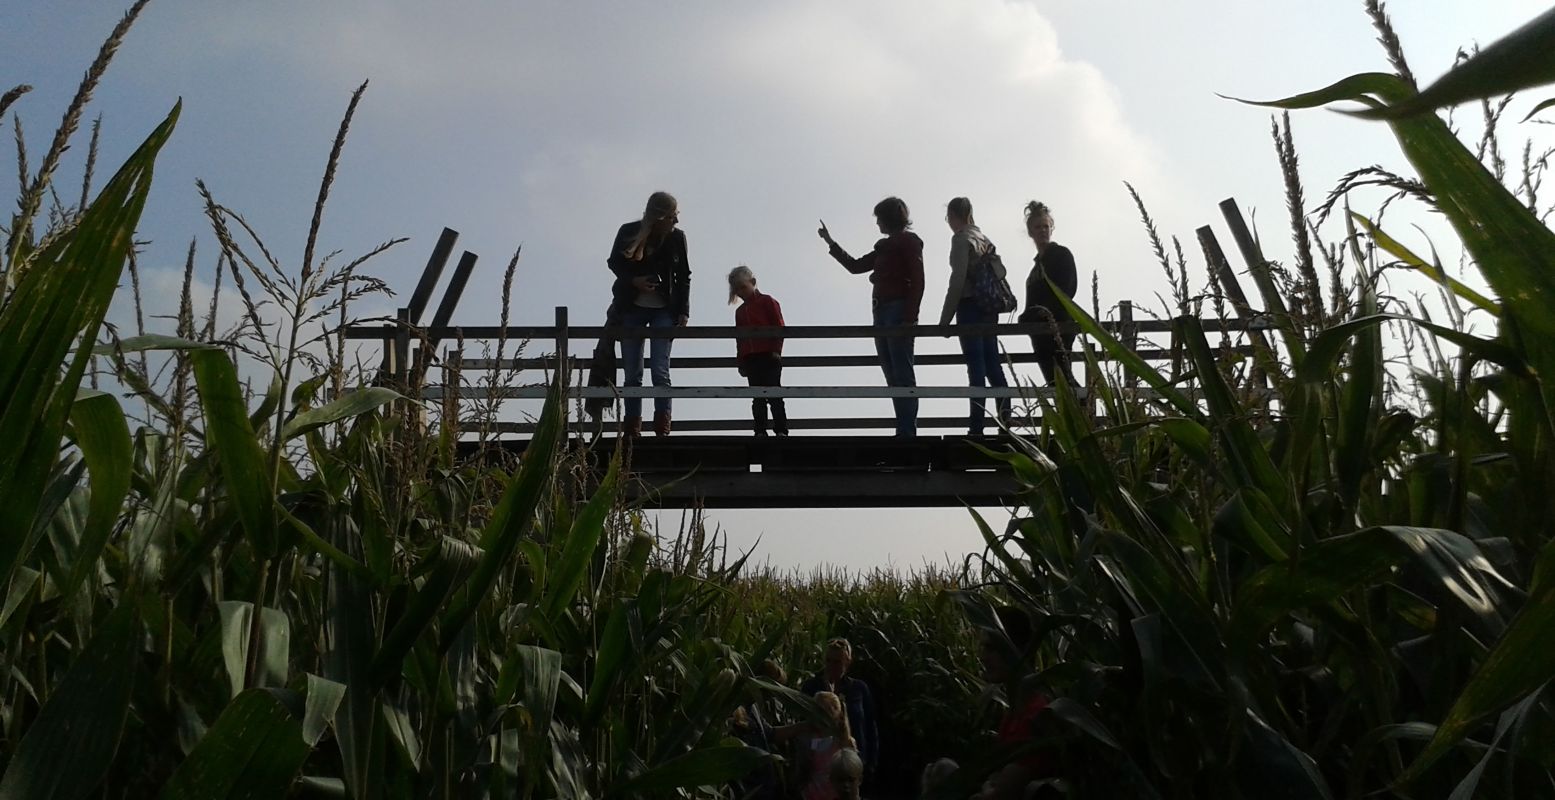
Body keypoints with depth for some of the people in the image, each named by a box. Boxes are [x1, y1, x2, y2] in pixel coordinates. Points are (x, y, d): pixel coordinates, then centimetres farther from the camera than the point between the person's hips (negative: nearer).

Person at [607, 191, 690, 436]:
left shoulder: (677, 237, -6)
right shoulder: (629, 232, -7)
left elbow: (683, 277, 3)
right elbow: (614, 262, 6)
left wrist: (683, 311, -5)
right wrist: (633, 281, -13)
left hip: (663, 310, -1)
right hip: (631, 308, 1)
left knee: (660, 371, -9)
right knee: (632, 374, 1)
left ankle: (662, 428, -7)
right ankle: (632, 428, 6)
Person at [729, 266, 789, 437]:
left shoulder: (767, 301, 4)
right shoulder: (740, 311, 20)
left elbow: (779, 326, -3)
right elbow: (739, 338, 19)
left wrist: (776, 350, -10)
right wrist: (741, 360, 12)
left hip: (769, 356, -5)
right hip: (750, 358, 5)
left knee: (774, 394, -7)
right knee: (757, 397, 2)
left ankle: (781, 431, -7)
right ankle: (760, 431, 2)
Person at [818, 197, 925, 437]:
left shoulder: (909, 241, -1)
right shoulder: (885, 247, 22)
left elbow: (917, 282, -10)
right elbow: (855, 266, 26)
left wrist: (910, 317, -19)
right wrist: (831, 243, 25)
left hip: (899, 312, -8)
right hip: (882, 312, 8)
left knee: (902, 374, -10)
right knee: (893, 376, 4)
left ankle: (908, 431, -11)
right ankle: (904, 430, 6)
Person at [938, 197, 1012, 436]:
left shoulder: (961, 239, -9)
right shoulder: (983, 238, 15)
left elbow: (957, 280, -15)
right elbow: (1001, 270, 17)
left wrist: (945, 317, -12)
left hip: (970, 306, -8)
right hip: (989, 308, 8)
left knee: (976, 366, -8)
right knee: (993, 364, 10)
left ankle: (976, 426, -8)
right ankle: (1005, 419, 8)